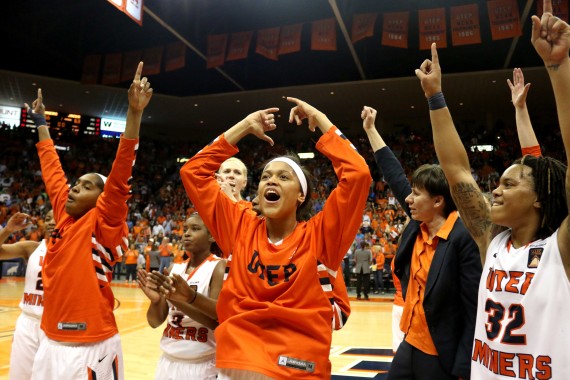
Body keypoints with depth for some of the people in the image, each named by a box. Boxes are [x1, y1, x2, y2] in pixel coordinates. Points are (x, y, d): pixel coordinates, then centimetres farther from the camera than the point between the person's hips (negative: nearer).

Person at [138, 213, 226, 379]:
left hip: (203, 365, -5)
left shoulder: (219, 267, -11)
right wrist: (156, 300, -17)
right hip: (167, 362, 5)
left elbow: (218, 319, -23)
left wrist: (191, 296, -37)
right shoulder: (174, 268, 5)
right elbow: (155, 322, 3)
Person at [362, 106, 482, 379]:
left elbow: (474, 310, -20)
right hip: (410, 344, 7)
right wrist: (370, 129, 15)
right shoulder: (418, 227, -1)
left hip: (442, 356, -7)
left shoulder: (464, 238, -20)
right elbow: (396, 176, 8)